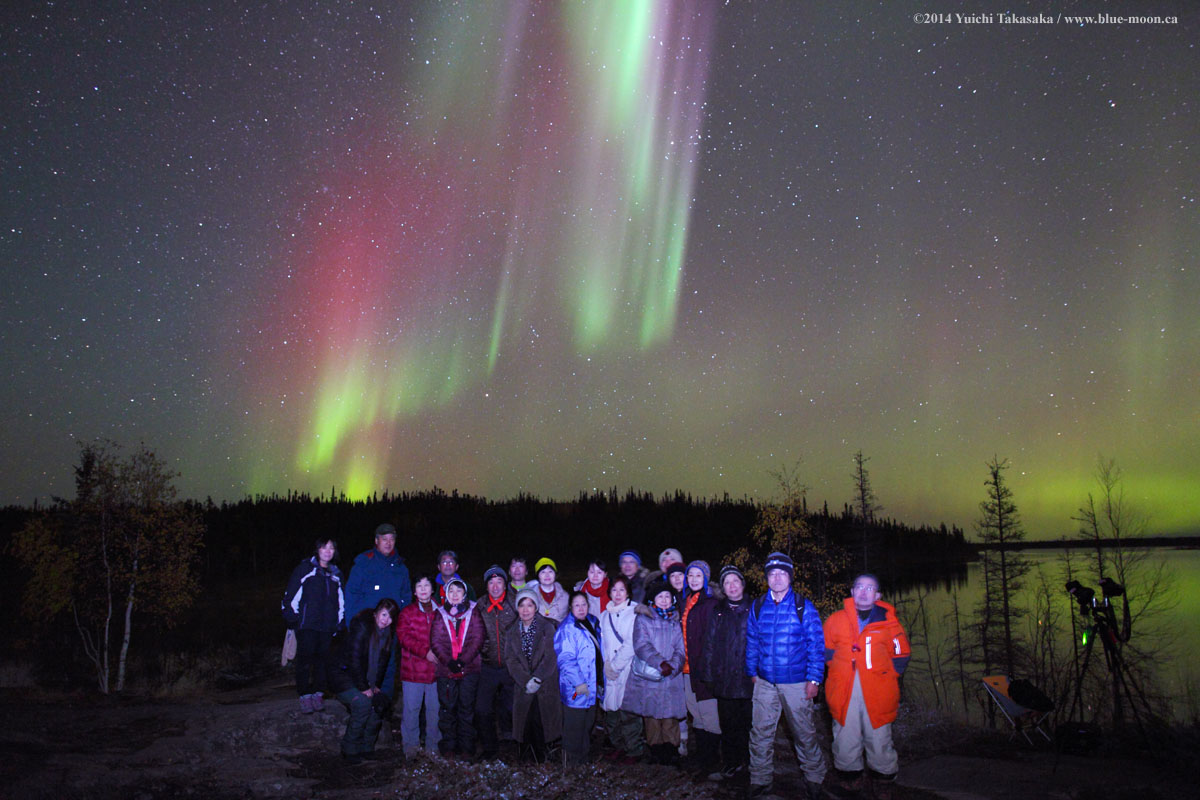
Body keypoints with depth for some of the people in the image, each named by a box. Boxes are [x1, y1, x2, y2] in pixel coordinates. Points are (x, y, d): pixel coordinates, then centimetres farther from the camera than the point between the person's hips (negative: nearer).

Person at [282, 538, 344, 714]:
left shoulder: (336, 574, 16)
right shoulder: (304, 569, 2)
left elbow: (341, 600, 21)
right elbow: (291, 594, -1)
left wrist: (340, 622, 15)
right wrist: (291, 618, -5)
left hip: (327, 626, 4)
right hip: (306, 625, -4)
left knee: (323, 659, 5)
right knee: (305, 659, -3)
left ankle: (318, 694, 16)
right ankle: (305, 695, 7)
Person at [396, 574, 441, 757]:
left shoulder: (440, 612, 11)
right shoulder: (407, 612, 6)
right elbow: (403, 636, -5)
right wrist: (425, 652, -15)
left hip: (436, 669, 1)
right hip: (413, 669, -1)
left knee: (435, 708, 4)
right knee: (411, 708, 2)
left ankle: (433, 744, 17)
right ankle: (410, 744, 16)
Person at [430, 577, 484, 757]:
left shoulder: (472, 612, 4)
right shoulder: (440, 614, 7)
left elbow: (478, 639, -2)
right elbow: (435, 641, 1)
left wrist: (464, 660, -13)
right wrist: (448, 661, -12)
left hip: (469, 669, -1)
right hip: (446, 669, 1)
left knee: (467, 707, 4)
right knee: (447, 707, 5)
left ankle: (466, 746, 14)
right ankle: (449, 745, 17)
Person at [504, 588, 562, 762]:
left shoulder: (547, 628, 0)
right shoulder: (512, 633, 10)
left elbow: (551, 657, -7)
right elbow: (511, 660, 1)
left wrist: (537, 679, -15)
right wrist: (526, 681, -11)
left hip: (546, 685, -3)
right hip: (524, 688, 3)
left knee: (543, 724, -7)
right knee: (528, 726, -2)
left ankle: (547, 762, 6)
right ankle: (537, 762, 11)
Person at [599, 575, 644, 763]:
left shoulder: (634, 613, -4)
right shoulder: (605, 616, 14)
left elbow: (632, 645, -9)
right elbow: (604, 643, 13)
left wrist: (616, 665, -7)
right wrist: (607, 664, 0)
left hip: (628, 669, -5)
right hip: (610, 671, 5)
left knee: (628, 711, -6)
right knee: (612, 709, 6)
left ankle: (634, 750, 7)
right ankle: (618, 745, 23)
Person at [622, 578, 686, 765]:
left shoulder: (677, 621, 14)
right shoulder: (643, 619, 6)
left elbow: (681, 649, 8)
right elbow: (641, 646, -6)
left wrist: (672, 665, -10)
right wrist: (660, 663, -16)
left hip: (672, 678, 1)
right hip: (649, 678, -1)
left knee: (670, 716, -2)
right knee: (651, 715, 1)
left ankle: (671, 750, 9)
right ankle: (655, 751, 13)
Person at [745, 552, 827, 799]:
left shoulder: (803, 607, -5)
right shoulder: (757, 607, 3)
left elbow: (816, 644, -4)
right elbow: (751, 643, 11)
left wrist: (814, 679, -7)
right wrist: (752, 672, 8)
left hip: (796, 683, -2)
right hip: (765, 683, 2)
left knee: (804, 733, 10)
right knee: (760, 733, 6)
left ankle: (814, 779, 30)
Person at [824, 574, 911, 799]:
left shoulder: (888, 621, 4)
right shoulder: (836, 620, 6)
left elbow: (900, 656, 11)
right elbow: (826, 651, 16)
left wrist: (886, 677, 4)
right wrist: (843, 672, 8)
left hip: (877, 694, -1)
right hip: (844, 693, 1)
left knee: (879, 738, 3)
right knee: (846, 736, 4)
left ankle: (883, 780, 23)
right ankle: (850, 774, 24)